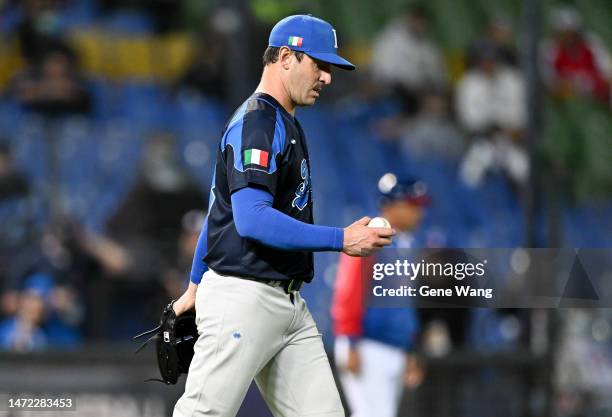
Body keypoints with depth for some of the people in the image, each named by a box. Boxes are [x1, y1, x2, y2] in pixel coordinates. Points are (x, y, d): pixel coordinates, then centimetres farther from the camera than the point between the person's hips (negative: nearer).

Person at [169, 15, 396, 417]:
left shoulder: (284, 123, 20)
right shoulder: (256, 122, -12)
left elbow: (220, 209, 26)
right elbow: (252, 220, -23)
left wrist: (195, 287, 29)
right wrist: (343, 240, -22)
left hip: (288, 305, 10)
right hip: (243, 298, -10)